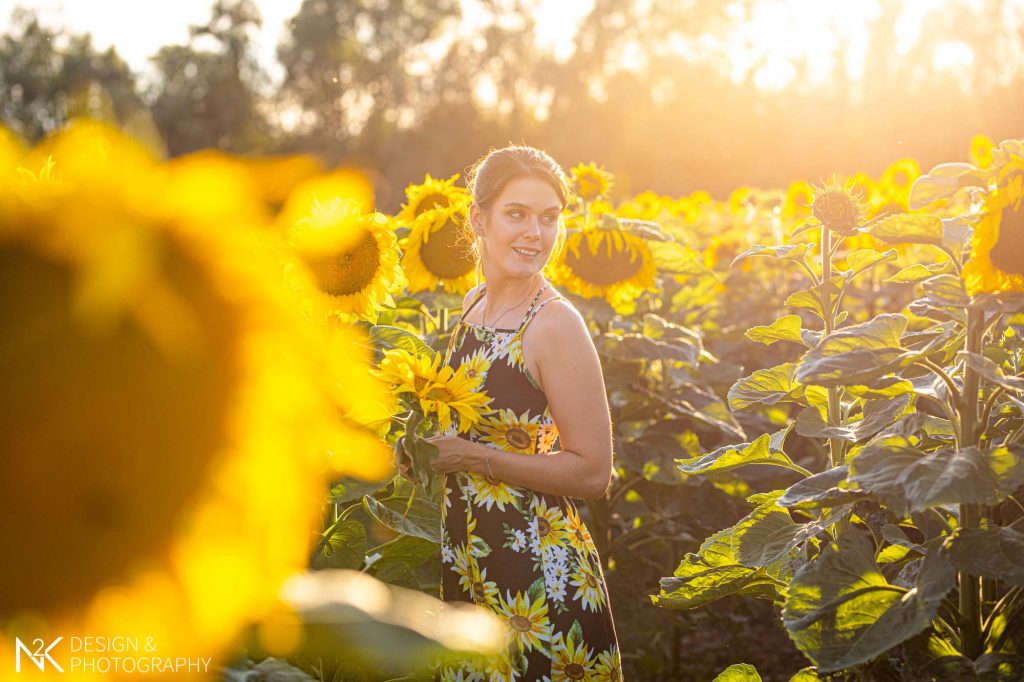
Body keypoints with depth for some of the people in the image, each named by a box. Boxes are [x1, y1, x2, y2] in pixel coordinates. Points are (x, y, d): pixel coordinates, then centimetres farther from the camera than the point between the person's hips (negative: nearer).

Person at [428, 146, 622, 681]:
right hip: (467, 565, 7)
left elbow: (591, 473, -17)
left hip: (541, 574, -7)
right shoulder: (474, 305, 5)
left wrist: (473, 457, -20)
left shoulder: (555, 323, -17)